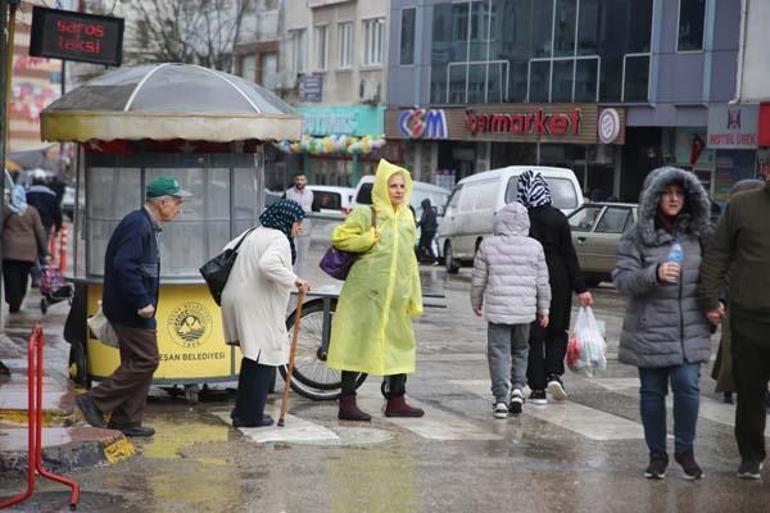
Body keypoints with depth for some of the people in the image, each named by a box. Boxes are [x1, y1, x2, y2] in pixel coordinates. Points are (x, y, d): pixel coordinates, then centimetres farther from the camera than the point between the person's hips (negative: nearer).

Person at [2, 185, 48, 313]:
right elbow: (40, 231, 1)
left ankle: (13, 305, -5)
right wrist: (44, 250, 7)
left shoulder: (6, 210, -4)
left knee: (11, 278, 1)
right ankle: (17, 304, 15)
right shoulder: (32, 211, 0)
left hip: (10, 250, -2)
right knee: (23, 278, 12)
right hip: (28, 251, 2)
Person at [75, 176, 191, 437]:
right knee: (146, 360, -8)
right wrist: (142, 302, -25)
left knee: (137, 362, 13)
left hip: (133, 308, 11)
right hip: (131, 310, -11)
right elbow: (124, 266, -27)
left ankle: (127, 422, 18)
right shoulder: (138, 225, -18)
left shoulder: (145, 224, 15)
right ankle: (95, 402, -3)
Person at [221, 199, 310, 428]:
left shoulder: (253, 233, 18)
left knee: (253, 357, 19)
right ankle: (251, 415, 1)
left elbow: (228, 251, 26)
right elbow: (268, 264, -30)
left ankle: (243, 411, 25)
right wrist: (293, 280, -23)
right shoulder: (279, 239, -12)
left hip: (236, 299, 10)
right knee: (263, 359, -1)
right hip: (257, 306, -10)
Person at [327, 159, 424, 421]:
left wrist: (414, 296, 16)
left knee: (399, 344, 10)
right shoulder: (365, 215, -6)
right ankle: (347, 404, 2)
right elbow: (339, 238, -9)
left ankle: (396, 401, 21)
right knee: (357, 343, -3)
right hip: (366, 292, -7)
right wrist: (370, 239, -14)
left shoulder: (407, 217, 14)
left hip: (397, 296, 7)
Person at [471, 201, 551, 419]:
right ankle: (517, 388, 8)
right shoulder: (534, 247, 1)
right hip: (525, 310, 2)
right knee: (520, 350, 20)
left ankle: (501, 399, -4)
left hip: (497, 309, -2)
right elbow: (542, 282, 5)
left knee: (499, 353, 2)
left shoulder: (488, 245, -3)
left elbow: (478, 280, 2)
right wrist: (544, 309, 16)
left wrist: (476, 303, 17)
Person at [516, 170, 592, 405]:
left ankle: (538, 389, 5)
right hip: (558, 281, 1)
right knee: (557, 330, 17)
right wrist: (580, 288, -1)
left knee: (533, 335, 6)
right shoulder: (557, 217, -4)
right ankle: (554, 374, -2)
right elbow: (569, 254, -3)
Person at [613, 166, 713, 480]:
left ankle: (685, 450, 10)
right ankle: (657, 454, 19)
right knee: (652, 392, 6)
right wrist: (655, 274, -25)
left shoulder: (698, 234, 9)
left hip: (690, 330, 2)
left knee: (688, 385, -8)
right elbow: (622, 279, -10)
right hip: (650, 330, -2)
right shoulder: (637, 236, -2)